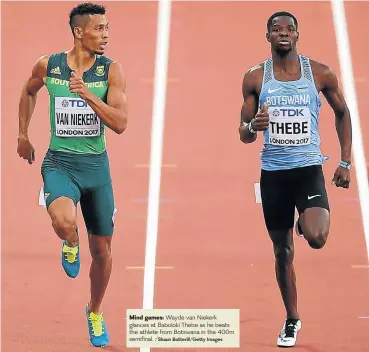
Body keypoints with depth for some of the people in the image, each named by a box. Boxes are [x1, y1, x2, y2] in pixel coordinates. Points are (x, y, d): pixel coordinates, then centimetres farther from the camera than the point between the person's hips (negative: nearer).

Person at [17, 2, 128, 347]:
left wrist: (86, 93, -26)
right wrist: (23, 135, 18)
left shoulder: (111, 70, -7)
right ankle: (70, 245, 7)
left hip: (96, 165, 2)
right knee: (63, 221, -33)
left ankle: (95, 312, 36)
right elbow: (28, 91, 18)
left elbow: (120, 124, -16)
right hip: (59, 163, -1)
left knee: (101, 248, 10)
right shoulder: (47, 66, -5)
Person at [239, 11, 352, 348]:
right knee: (282, 251, 9)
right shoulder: (255, 77, 1)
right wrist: (252, 126, -18)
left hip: (309, 168, -1)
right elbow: (244, 134, 7)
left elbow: (342, 113, 13)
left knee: (316, 239, -24)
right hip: (273, 172, 2)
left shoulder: (320, 73, -1)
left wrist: (345, 162, 8)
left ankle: (313, 220, 15)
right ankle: (291, 320, 27)